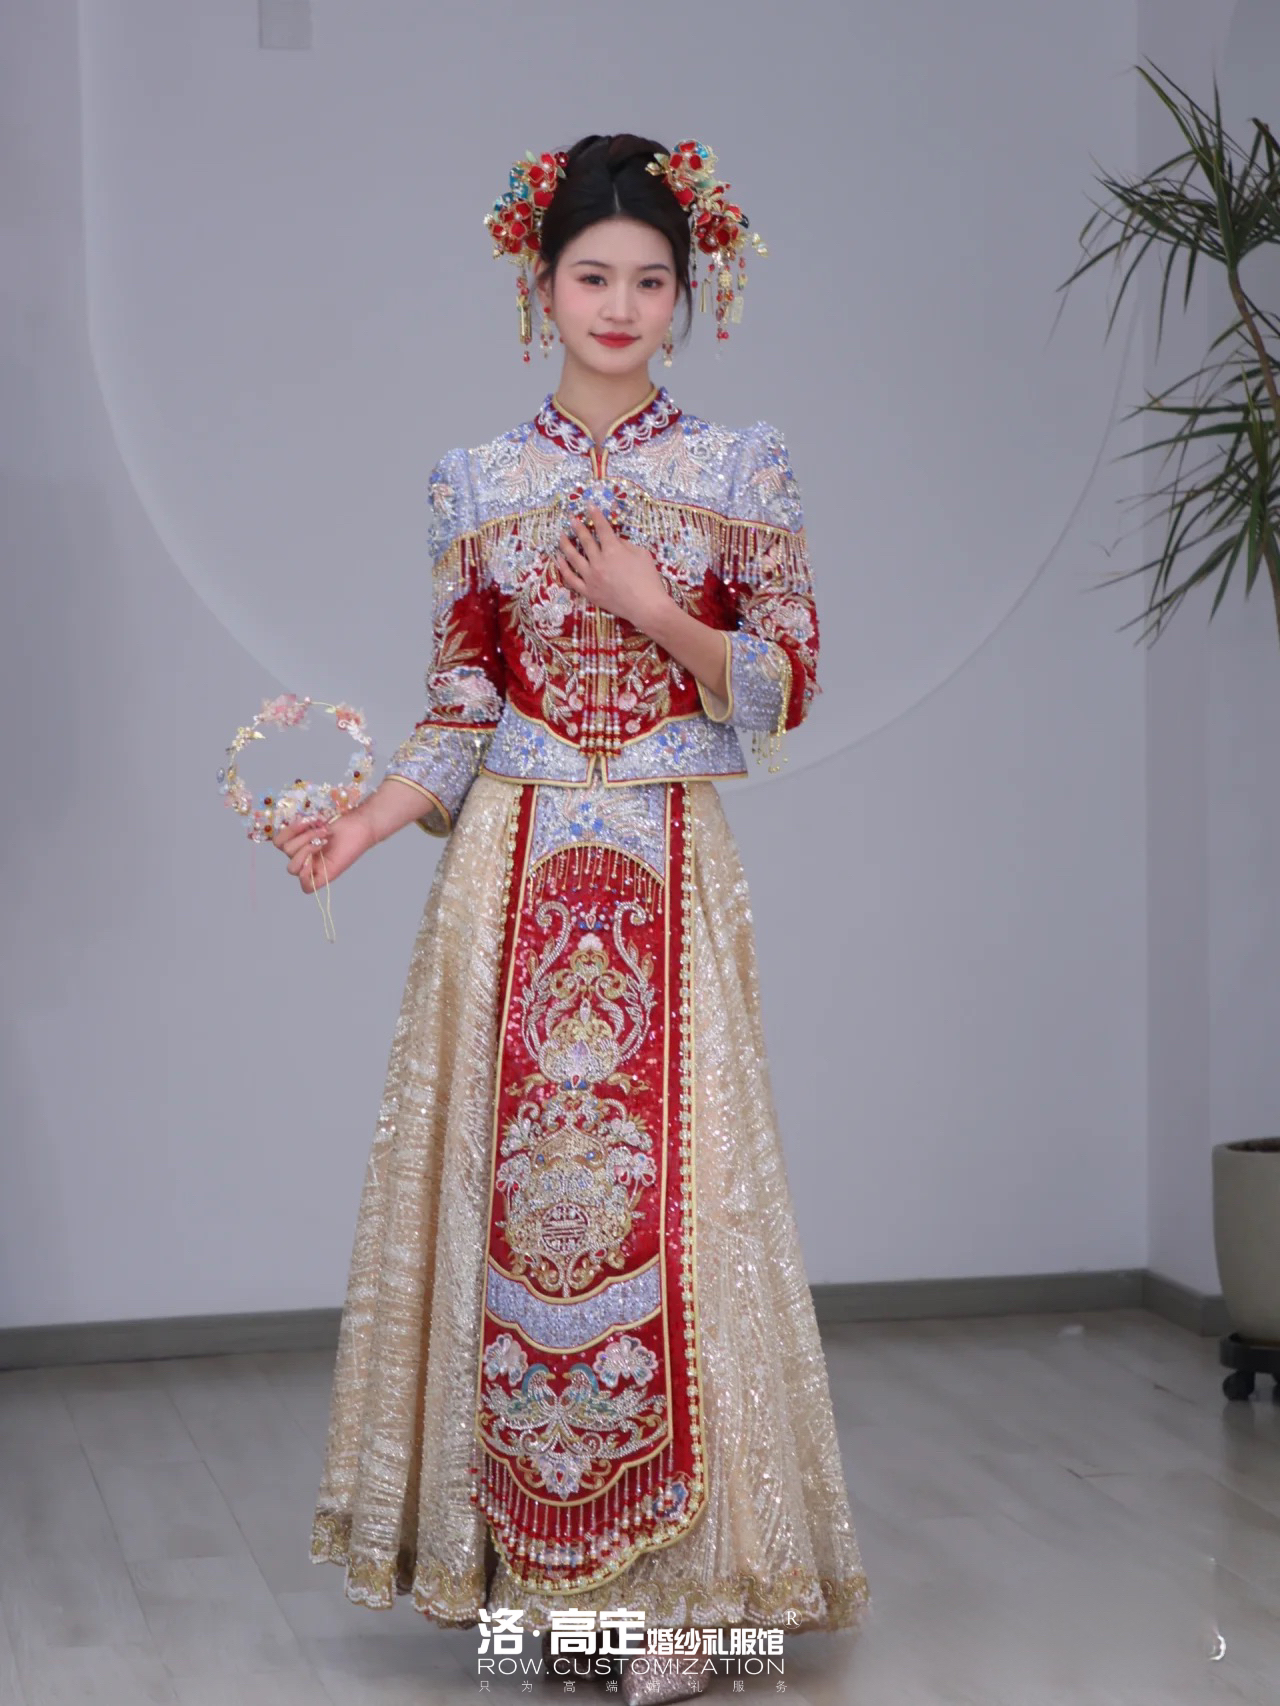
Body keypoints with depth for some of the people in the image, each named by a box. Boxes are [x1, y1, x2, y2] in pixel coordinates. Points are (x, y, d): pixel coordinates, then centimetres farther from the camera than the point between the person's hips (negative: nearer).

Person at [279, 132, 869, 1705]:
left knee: (664, 1194, -6)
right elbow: (459, 711, 8)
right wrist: (361, 825, -6)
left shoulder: (740, 469, 5)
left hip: (672, 877, -1)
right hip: (513, 870, 2)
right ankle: (531, 1561, 12)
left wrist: (657, 614, -13)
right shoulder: (480, 484, 9)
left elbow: (786, 686, 2)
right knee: (518, 1185, 0)